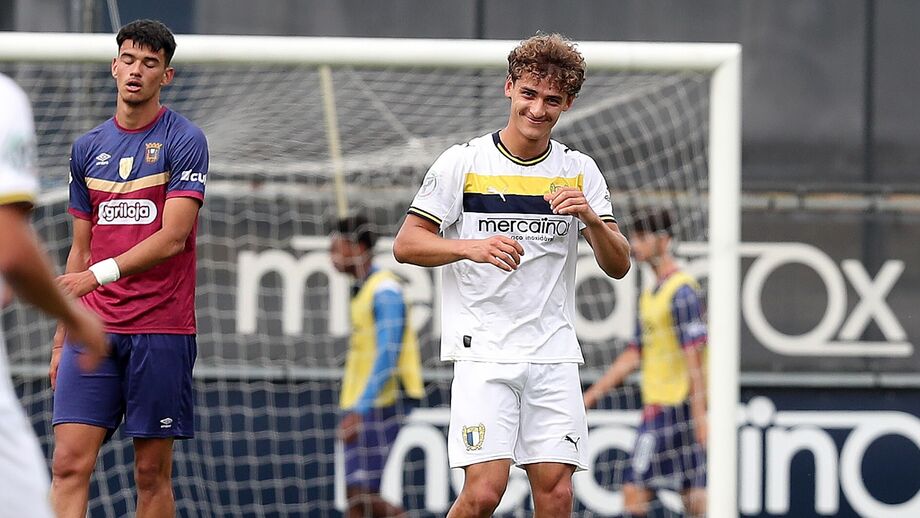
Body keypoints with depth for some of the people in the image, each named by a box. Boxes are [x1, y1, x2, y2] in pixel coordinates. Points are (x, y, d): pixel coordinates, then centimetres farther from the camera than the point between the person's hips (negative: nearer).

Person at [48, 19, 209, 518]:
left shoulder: (184, 140, -2)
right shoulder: (88, 148, 14)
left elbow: (172, 237, -12)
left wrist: (99, 274, -23)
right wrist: (62, 335, 15)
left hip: (161, 330, -4)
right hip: (94, 327, 4)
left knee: (152, 472, 1)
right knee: (69, 462, -9)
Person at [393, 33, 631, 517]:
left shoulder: (580, 172, 9)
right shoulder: (464, 162, 0)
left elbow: (619, 265, 6)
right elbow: (406, 244, -1)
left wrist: (592, 218, -14)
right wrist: (472, 247, -19)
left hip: (554, 354, 3)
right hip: (482, 351, -3)